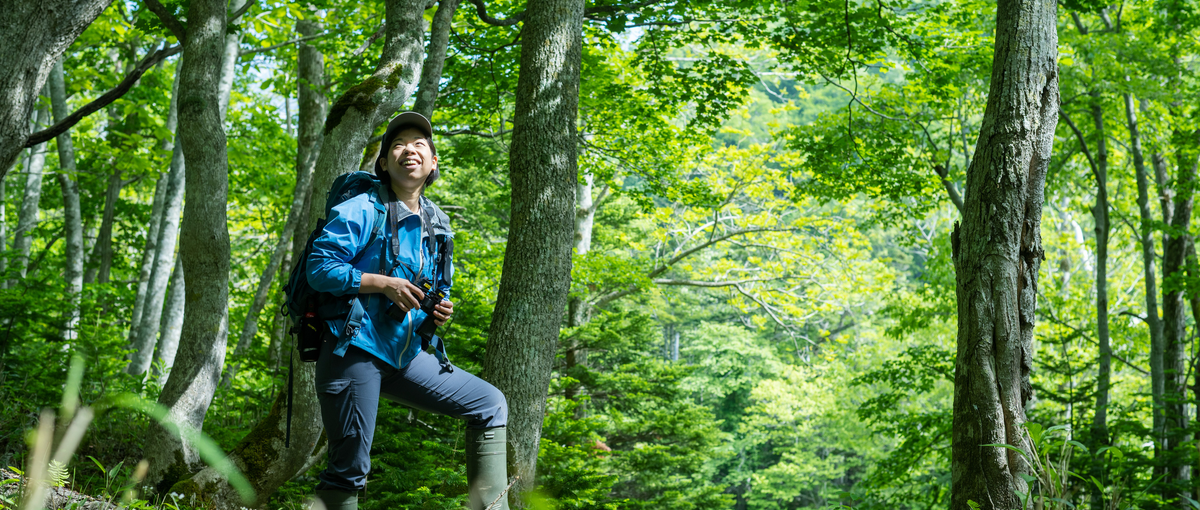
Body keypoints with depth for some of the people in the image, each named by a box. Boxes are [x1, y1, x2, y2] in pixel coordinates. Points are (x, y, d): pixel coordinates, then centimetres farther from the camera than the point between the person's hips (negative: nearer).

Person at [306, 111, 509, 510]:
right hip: (355, 352, -7)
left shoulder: (437, 226, 14)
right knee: (349, 471, -7)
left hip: (405, 356, 7)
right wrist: (386, 284, -19)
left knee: (491, 405, 7)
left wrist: (439, 311, 1)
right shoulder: (361, 212, -7)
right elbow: (319, 268, -14)